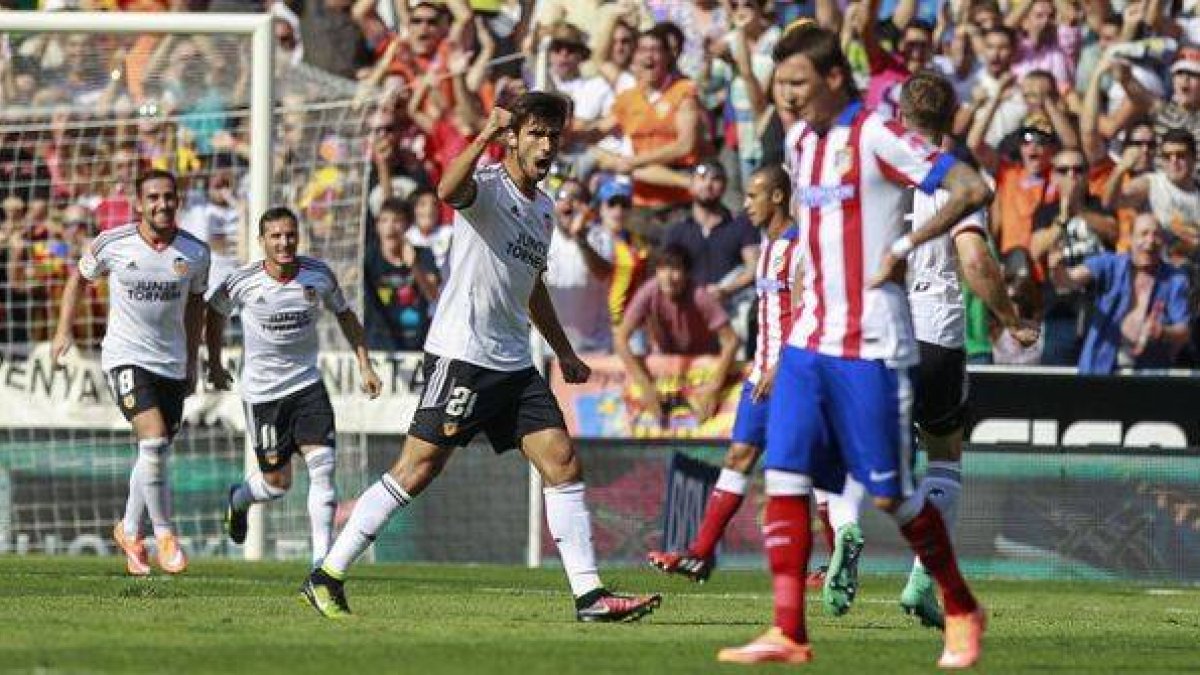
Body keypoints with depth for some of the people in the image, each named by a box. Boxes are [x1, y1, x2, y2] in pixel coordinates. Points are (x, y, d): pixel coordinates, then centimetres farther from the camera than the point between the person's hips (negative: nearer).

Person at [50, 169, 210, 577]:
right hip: (127, 356, -4)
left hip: (172, 362, 4)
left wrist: (192, 362, 18)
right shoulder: (112, 245, -9)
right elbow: (79, 277, 10)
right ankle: (164, 535, -7)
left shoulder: (195, 253, -3)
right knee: (153, 441, -21)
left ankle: (130, 531, 33)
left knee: (156, 454, 11)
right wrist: (64, 330, 7)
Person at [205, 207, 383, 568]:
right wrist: (215, 364, 14)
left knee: (323, 465, -15)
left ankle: (322, 561, -12)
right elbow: (215, 312, 8)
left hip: (308, 383, 2)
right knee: (277, 482, 4)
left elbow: (344, 315, 10)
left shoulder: (318, 274, -7)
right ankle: (238, 499, 40)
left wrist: (364, 365, 5)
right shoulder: (242, 282, -13)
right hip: (263, 390, -2)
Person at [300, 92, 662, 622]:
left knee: (563, 464, -1)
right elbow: (449, 191, -34)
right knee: (417, 471, -9)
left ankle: (589, 595, -1)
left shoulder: (543, 208, 17)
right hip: (461, 354, -8)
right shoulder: (487, 186, -8)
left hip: (514, 362, 8)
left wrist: (564, 352, 31)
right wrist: (485, 135, -42)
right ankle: (326, 578, -1)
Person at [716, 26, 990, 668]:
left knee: (892, 494, -1)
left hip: (869, 346, -7)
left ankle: (962, 613, 18)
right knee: (784, 480, -4)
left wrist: (904, 246, -17)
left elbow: (973, 189, -18)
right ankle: (787, 633, -4)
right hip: (807, 338, 7)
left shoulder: (875, 137, -12)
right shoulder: (799, 139, 12)